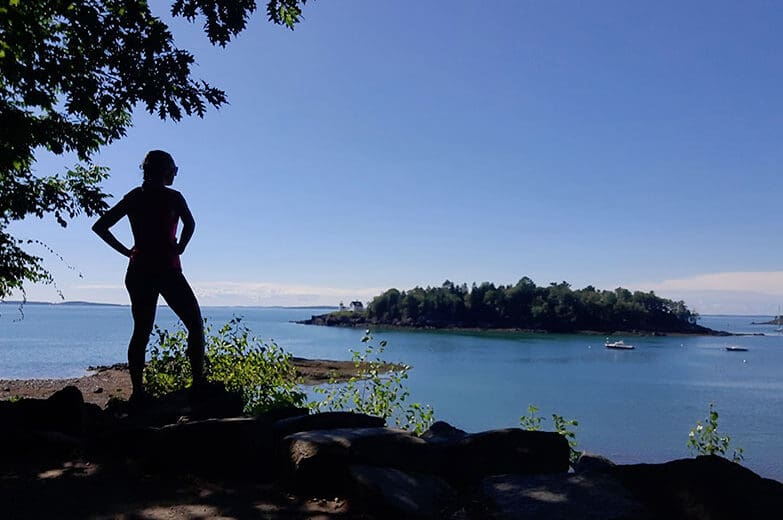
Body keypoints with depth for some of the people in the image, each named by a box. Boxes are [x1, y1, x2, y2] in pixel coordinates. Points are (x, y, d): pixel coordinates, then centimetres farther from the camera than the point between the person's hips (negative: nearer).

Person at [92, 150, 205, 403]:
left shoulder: (133, 197, 11)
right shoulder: (172, 196, -5)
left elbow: (99, 226, 11)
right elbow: (190, 224, -23)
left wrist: (126, 251, 9)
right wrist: (180, 248, -9)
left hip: (138, 270, 6)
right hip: (167, 269, -6)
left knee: (141, 331, 9)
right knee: (195, 324, 3)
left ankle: (137, 391, 6)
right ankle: (198, 382, -5)